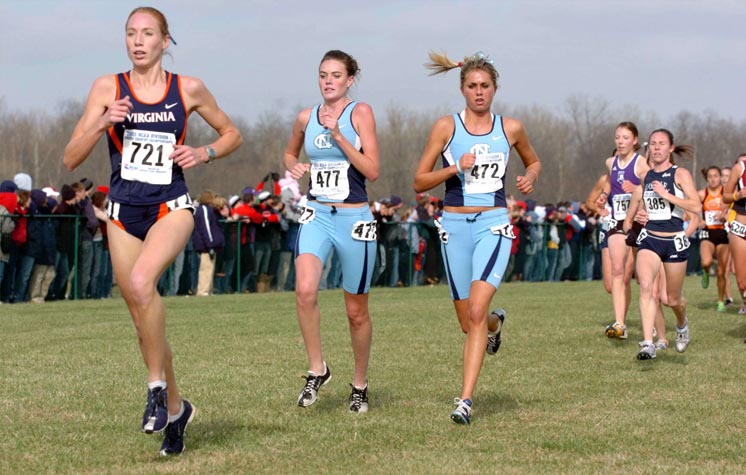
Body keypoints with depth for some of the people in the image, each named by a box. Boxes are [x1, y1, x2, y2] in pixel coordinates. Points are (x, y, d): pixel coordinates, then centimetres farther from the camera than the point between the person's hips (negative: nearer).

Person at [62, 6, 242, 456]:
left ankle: (157, 385, -16)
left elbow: (232, 135, 15)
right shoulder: (108, 88, 1)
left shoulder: (188, 89, 0)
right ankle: (176, 407, 27)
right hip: (124, 212, 3)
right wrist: (103, 123, -16)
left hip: (171, 208, -3)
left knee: (141, 281, -32)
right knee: (143, 319, 8)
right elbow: (71, 159, -1)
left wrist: (203, 153, -4)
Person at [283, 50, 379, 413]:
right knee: (305, 290, -23)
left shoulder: (360, 113, -5)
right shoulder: (306, 118, 7)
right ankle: (317, 370, -7)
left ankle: (360, 385, 26)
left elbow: (372, 171, -13)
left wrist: (337, 135, -19)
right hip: (317, 216, 2)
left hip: (354, 219, -2)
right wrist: (293, 166, 4)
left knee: (356, 311, 7)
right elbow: (289, 153, 27)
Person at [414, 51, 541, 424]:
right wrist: (454, 168, -15)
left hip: (494, 225, -1)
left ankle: (465, 400, -20)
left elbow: (534, 161, 24)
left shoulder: (511, 128, 4)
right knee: (469, 323, 9)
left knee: (476, 312, -20)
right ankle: (495, 323, 47)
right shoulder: (446, 127, 0)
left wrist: (531, 177, 2)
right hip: (455, 226, 1)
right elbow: (419, 182, 0)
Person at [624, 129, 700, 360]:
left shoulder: (680, 174, -4)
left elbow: (696, 207, -17)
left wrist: (666, 194, -21)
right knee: (646, 285, -25)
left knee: (672, 299, 9)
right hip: (649, 239, 2)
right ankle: (648, 344, -30)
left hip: (675, 242, -2)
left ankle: (682, 324, 46)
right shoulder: (644, 178, 9)